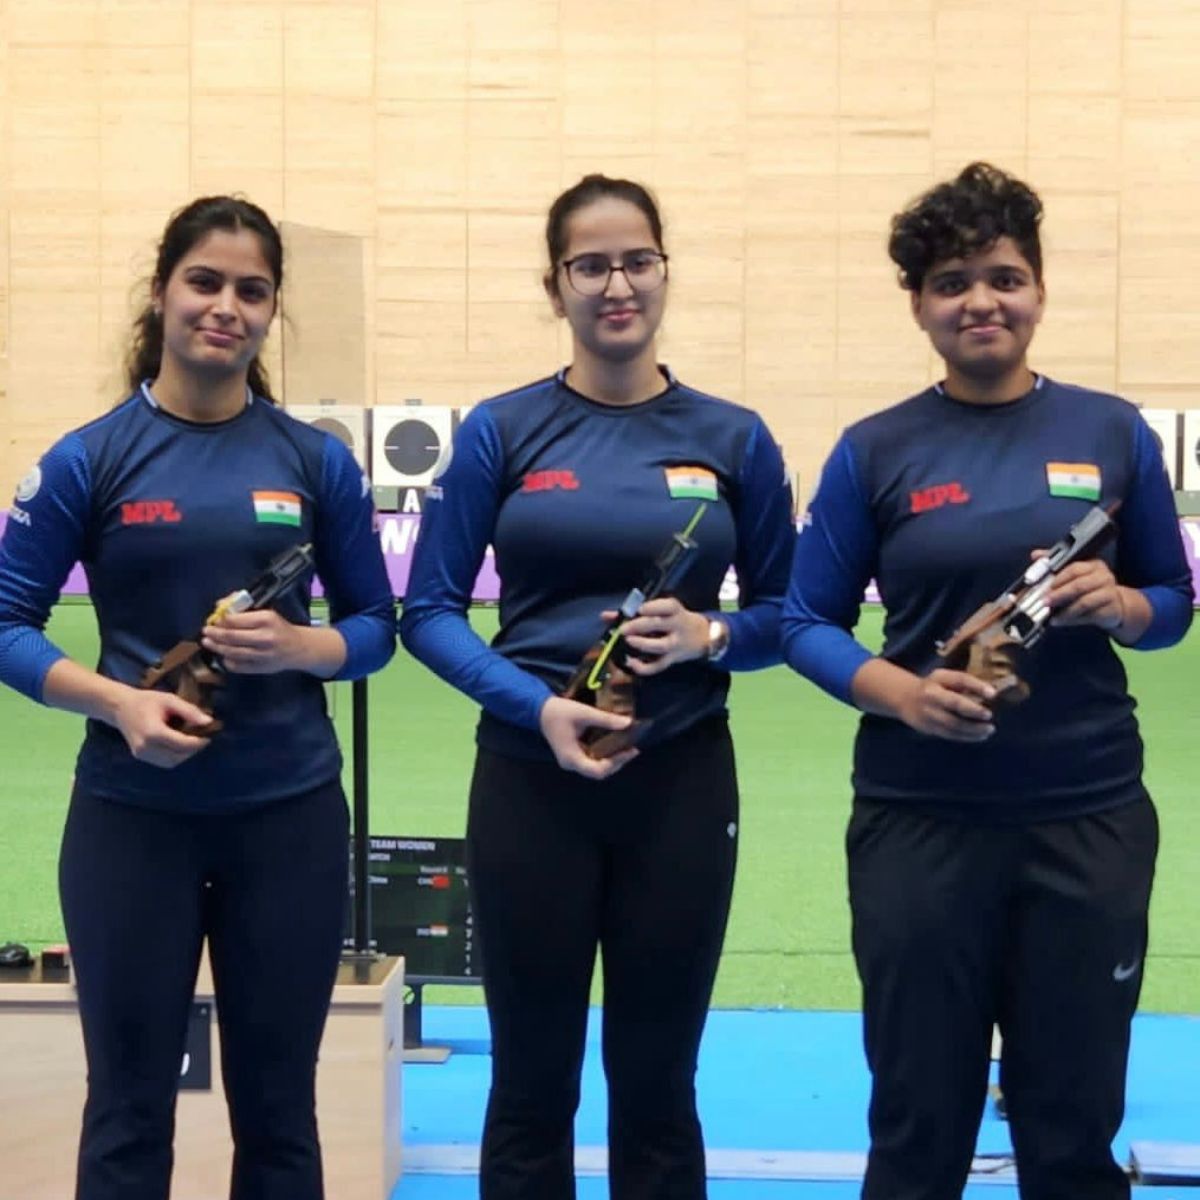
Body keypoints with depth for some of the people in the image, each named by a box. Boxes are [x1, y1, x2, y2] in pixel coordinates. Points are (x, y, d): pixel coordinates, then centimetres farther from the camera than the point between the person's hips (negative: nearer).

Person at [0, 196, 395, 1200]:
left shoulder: (316, 461, 2)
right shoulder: (89, 459, -3)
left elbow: (375, 625, 8)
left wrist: (297, 647, -13)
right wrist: (118, 701, -18)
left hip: (290, 810, 2)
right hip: (132, 814, -1)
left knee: (276, 1101, 11)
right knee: (129, 1104, 7)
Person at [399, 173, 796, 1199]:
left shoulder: (734, 439, 1)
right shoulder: (500, 432, -2)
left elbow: (787, 612, 8)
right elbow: (429, 612, -2)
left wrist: (710, 637, -13)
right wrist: (538, 707, -17)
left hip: (682, 784, 1)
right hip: (530, 782, -1)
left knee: (657, 1084, 10)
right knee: (531, 1083, 9)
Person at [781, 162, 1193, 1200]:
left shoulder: (1114, 433, 3)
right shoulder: (875, 451, 0)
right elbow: (808, 622, 3)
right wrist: (900, 692, -15)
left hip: (1089, 815, 1)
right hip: (920, 820, -1)